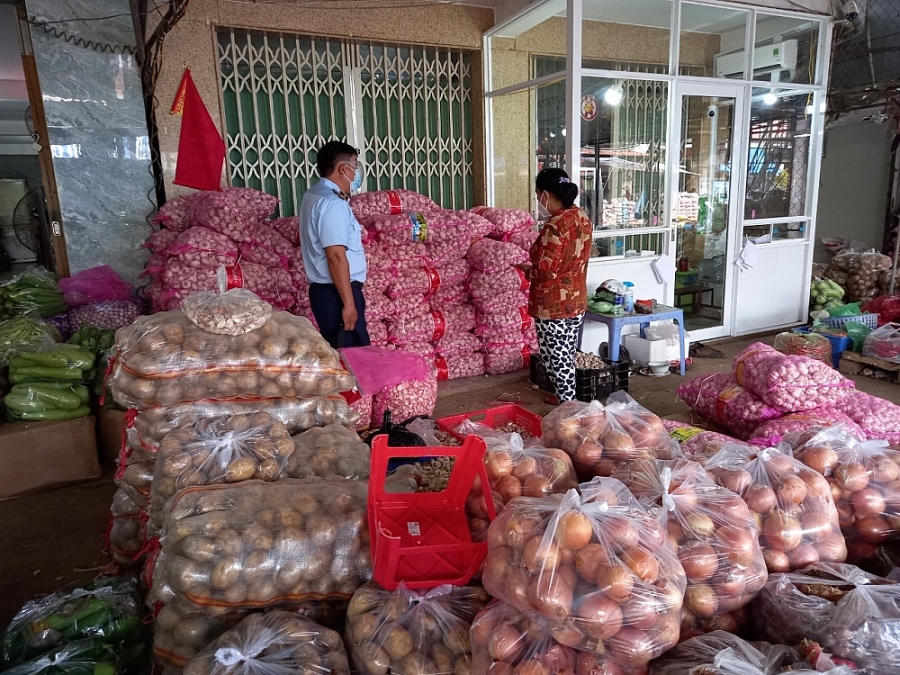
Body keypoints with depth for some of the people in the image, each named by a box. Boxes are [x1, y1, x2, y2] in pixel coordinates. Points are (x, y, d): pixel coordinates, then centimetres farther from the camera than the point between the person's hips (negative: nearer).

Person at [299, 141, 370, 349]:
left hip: (325, 289, 10)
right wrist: (348, 303, -24)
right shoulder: (332, 203, -18)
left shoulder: (314, 195, 13)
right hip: (336, 293, -10)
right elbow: (336, 256, -24)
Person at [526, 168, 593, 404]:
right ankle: (567, 398, 35)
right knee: (567, 356, 21)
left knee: (556, 359, 5)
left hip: (552, 306, -9)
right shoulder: (582, 218, 3)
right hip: (576, 301, 9)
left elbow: (546, 271, -25)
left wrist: (526, 269, -6)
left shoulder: (555, 226, -24)